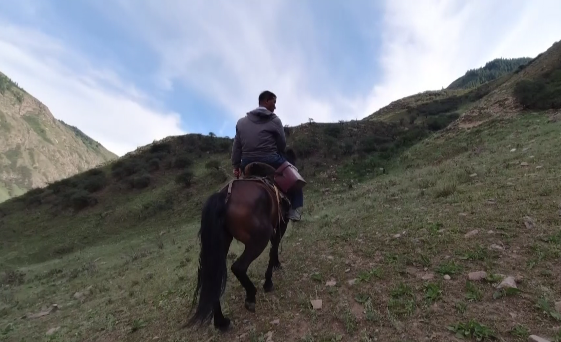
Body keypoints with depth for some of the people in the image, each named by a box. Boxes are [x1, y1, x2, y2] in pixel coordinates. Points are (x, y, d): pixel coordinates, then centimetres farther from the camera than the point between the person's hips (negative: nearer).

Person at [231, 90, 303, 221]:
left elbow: (236, 147, 11)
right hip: (270, 162, -5)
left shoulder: (241, 122, 12)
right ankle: (294, 212, 9)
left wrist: (236, 166, 16)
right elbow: (282, 144, 3)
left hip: (247, 164, 5)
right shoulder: (274, 120, -2)